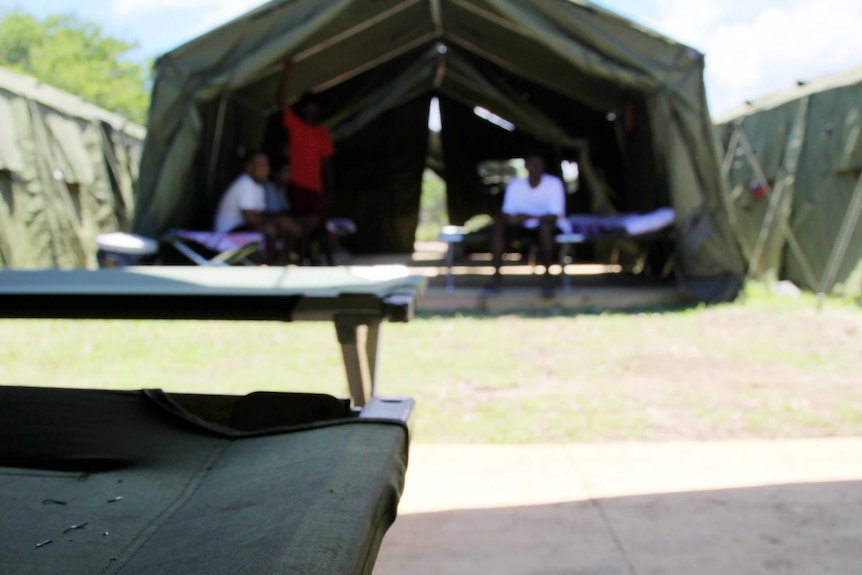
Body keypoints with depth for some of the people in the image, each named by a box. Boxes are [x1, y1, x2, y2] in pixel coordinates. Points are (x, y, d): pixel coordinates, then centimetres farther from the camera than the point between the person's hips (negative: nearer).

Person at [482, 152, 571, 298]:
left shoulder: (554, 183, -14)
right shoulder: (515, 184, -5)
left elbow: (555, 215, -21)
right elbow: (507, 212, -6)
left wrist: (530, 217, -38)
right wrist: (511, 218, -33)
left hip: (549, 226, -3)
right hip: (524, 226, 3)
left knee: (545, 225, -38)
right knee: (499, 222, -23)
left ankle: (547, 276, -28)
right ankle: (496, 276, -24)